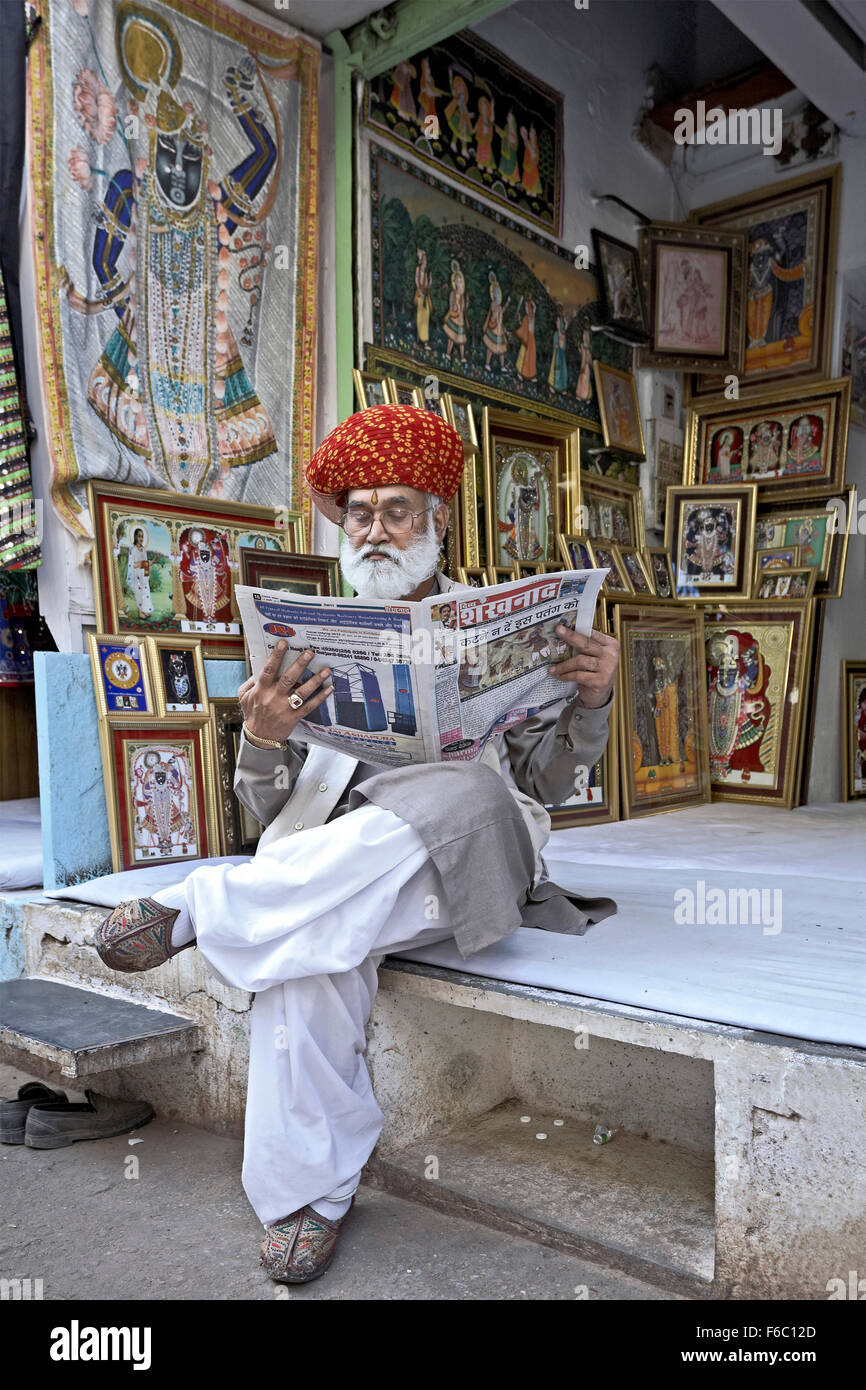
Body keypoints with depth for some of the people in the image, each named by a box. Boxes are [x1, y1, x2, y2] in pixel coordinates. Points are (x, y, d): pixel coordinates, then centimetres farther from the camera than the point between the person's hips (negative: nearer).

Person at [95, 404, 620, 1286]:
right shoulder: (313, 645, 19)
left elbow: (544, 782, 11)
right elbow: (270, 811, 11)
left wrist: (589, 702, -10)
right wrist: (263, 740, -13)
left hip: (463, 859, 0)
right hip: (329, 858, 1)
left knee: (461, 793, -35)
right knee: (306, 951, -33)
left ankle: (198, 910, -28)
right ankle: (307, 1194, -16)